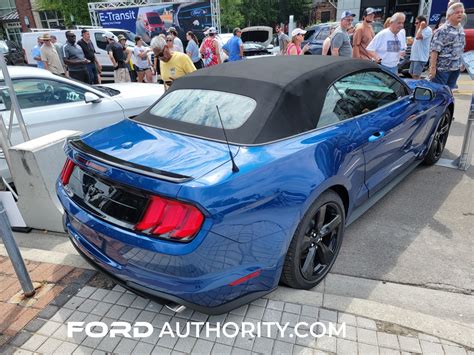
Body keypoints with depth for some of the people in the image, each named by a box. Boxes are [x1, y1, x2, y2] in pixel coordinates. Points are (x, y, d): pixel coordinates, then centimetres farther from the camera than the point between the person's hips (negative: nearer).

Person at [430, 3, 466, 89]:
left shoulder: (461, 29, 12)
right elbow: (435, 50, -17)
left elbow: (461, 48, 21)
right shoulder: (443, 30, -13)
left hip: (456, 68, 8)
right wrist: (433, 67, -22)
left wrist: (461, 64, 18)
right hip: (442, 68, -8)